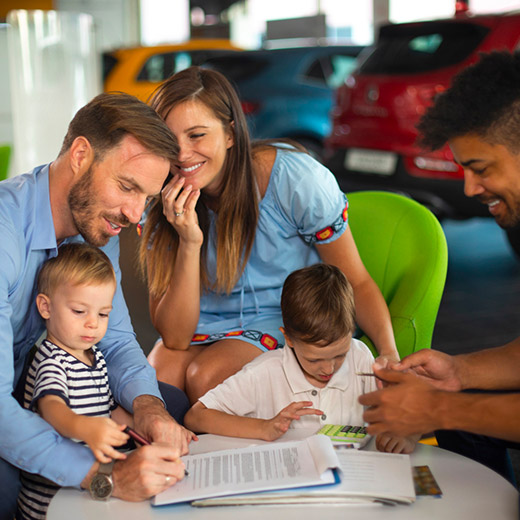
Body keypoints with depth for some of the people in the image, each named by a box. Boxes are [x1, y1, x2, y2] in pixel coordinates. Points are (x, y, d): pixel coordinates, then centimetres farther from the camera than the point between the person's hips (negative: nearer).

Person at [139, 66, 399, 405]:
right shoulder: (160, 205, -13)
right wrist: (189, 244, -30)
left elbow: (357, 283, -11)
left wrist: (390, 355, -29)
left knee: (206, 376, -28)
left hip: (288, 319, -2)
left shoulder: (296, 180, -22)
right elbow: (174, 338, -17)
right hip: (206, 327, 3)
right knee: (159, 376, -27)